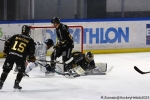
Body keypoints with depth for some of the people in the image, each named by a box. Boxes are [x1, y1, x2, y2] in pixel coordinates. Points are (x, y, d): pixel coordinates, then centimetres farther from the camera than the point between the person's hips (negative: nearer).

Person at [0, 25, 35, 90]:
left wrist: (6, 50, 25)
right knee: (21, 71, 18)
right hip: (20, 57, -3)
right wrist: (31, 58, 19)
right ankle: (16, 84, 11)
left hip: (11, 54, 3)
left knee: (6, 70, 12)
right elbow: (31, 50, 3)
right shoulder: (30, 40, 7)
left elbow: (7, 42, 12)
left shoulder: (16, 36, 15)